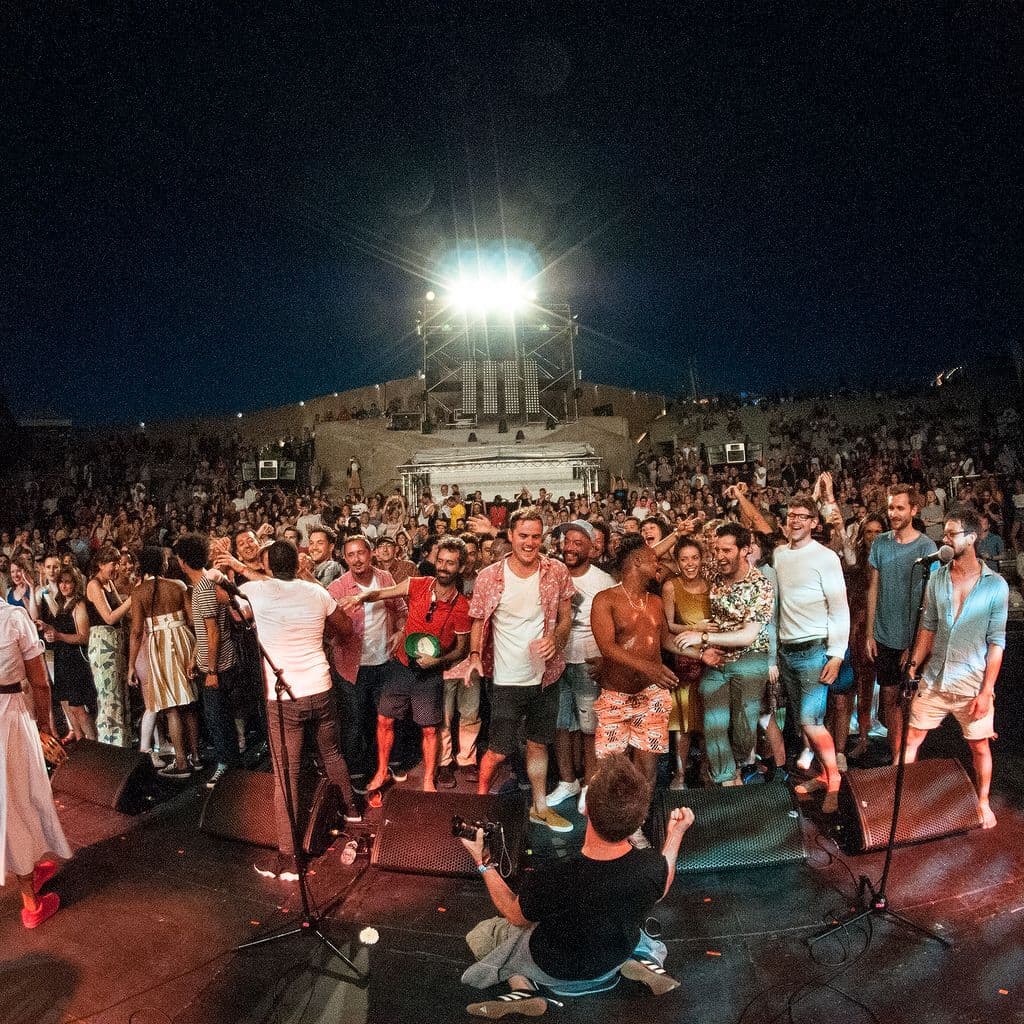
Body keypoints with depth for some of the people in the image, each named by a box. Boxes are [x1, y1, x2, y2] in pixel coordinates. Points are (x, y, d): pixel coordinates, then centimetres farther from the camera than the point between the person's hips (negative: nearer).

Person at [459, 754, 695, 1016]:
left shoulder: (549, 882, -41)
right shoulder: (653, 867, -33)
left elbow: (515, 917, -17)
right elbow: (660, 891, -6)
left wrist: (483, 862, -8)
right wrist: (676, 833, 2)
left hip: (557, 972, -2)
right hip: (614, 960, 2)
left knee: (482, 934, 21)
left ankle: (522, 987, 0)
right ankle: (639, 963, 8)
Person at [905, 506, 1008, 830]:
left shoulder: (996, 585, -9)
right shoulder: (937, 578, -1)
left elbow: (996, 642, -7)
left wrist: (986, 690, -9)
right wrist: (915, 664, -1)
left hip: (972, 684, -2)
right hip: (934, 679, 2)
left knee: (979, 746, 14)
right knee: (912, 738, 8)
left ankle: (982, 802, 36)